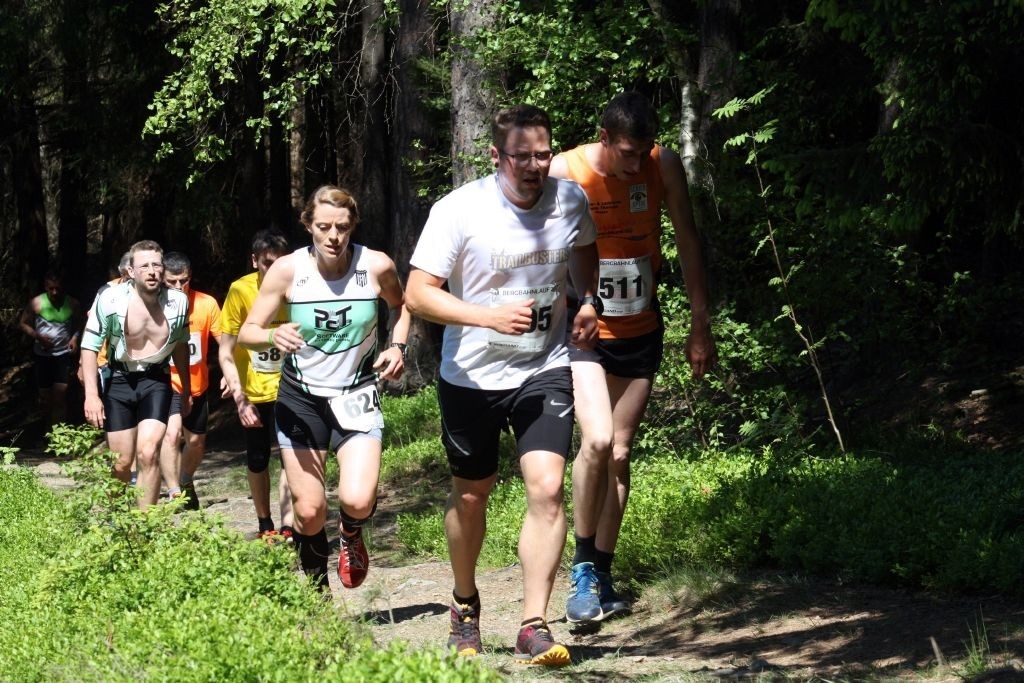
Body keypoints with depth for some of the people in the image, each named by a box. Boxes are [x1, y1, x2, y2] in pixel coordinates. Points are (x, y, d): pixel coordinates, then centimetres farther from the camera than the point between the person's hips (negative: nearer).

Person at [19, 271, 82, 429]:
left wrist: (75, 338, -9)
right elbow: (23, 324, 0)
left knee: (60, 394, -11)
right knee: (45, 396, 12)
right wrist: (37, 336, -16)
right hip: (42, 355, 1)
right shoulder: (36, 303, -9)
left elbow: (79, 325, 10)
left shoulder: (72, 303, -6)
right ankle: (47, 428, 32)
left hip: (64, 355, -1)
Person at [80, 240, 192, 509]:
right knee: (121, 463, 4)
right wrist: (91, 394, -15)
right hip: (118, 381, -1)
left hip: (156, 381, 1)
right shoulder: (110, 299, -17)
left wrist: (186, 389, 19)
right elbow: (90, 346, -9)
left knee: (148, 454, -17)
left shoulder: (178, 302, -6)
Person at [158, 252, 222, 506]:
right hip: (166, 383, -3)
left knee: (196, 442, 18)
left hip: (197, 385, 4)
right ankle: (174, 493, -24)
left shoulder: (207, 304, -13)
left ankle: (186, 483, 45)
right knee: (171, 433, -27)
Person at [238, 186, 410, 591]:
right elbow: (247, 333, -7)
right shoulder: (287, 270, -13)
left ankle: (352, 535, 18)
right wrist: (273, 337, -29)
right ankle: (317, 590, 24)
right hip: (300, 398, 1)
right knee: (308, 509, -1)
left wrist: (398, 347, -4)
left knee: (358, 500, -19)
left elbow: (400, 304, 13)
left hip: (357, 396, 0)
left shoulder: (376, 267, -11)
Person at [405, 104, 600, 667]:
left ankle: (534, 629, -13)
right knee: (470, 495, 14)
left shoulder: (571, 200, -5)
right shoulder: (458, 211, -17)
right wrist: (489, 316, -31)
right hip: (472, 375, -1)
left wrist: (590, 304, 0)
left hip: (544, 370, 1)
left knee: (546, 488, -16)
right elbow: (419, 293, -17)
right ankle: (465, 602, 41)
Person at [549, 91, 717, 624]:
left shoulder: (664, 166, -8)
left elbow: (687, 242, 3)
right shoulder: (563, 174, -17)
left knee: (619, 454, 7)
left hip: (640, 332, 4)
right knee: (597, 441, -22)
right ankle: (582, 569, -7)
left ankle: (602, 576, 19)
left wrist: (700, 326, 5)